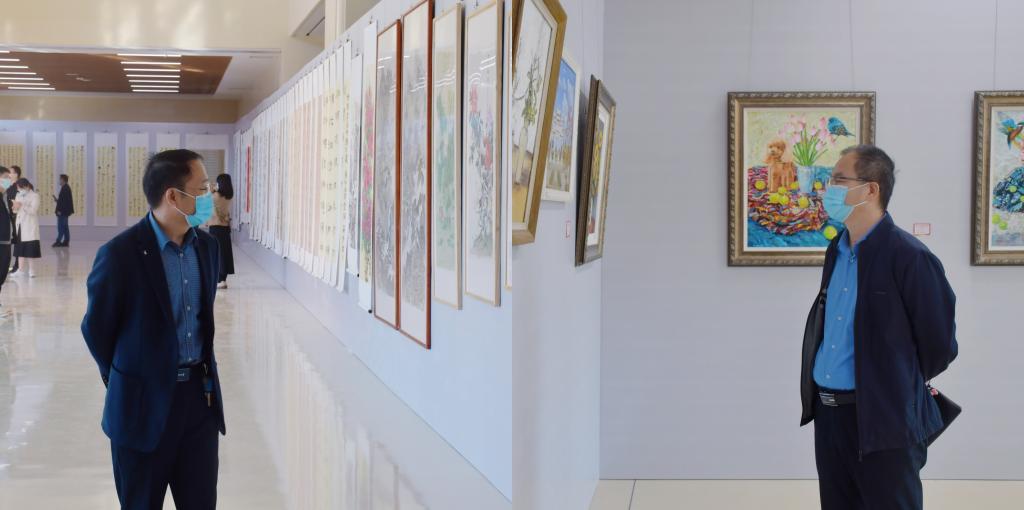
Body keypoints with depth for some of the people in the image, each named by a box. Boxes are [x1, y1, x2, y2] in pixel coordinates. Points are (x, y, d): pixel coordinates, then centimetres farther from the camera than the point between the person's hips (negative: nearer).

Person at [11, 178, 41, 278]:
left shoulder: (34, 196, -7)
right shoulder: (18, 195, 14)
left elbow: (33, 210, -17)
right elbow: (16, 210, 16)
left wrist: (22, 206, -23)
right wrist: (15, 208, -7)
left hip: (30, 226, -6)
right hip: (20, 225, 6)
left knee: (30, 248, -4)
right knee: (20, 247, 7)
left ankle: (31, 270, 3)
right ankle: (20, 269, 13)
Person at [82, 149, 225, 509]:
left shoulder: (208, 247, 2)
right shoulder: (120, 254, -17)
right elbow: (96, 328, -4)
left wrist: (204, 376, 15)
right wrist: (125, 383, 8)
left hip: (200, 395, 5)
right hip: (144, 402, -5)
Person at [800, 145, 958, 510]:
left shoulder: (909, 257, -15)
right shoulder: (837, 250, 10)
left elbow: (939, 343, -10)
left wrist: (903, 387, 6)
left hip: (883, 420, -7)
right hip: (828, 413, 8)